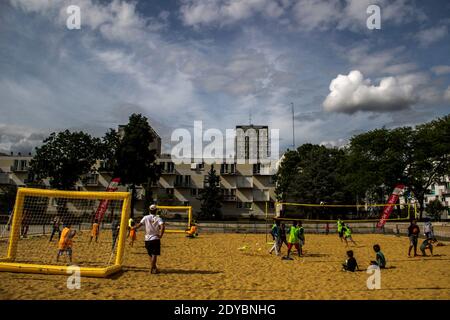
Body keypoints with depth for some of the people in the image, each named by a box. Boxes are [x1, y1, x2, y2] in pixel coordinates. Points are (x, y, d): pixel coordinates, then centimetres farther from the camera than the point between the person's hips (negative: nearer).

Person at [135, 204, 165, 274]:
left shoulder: (146, 217, 0)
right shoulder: (158, 218, -4)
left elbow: (139, 225, -8)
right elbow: (163, 227, -20)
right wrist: (161, 235, -13)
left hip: (147, 239, 3)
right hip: (155, 239, -3)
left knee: (150, 254, 17)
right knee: (154, 254, 0)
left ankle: (154, 268, 25)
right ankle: (152, 269, -6)